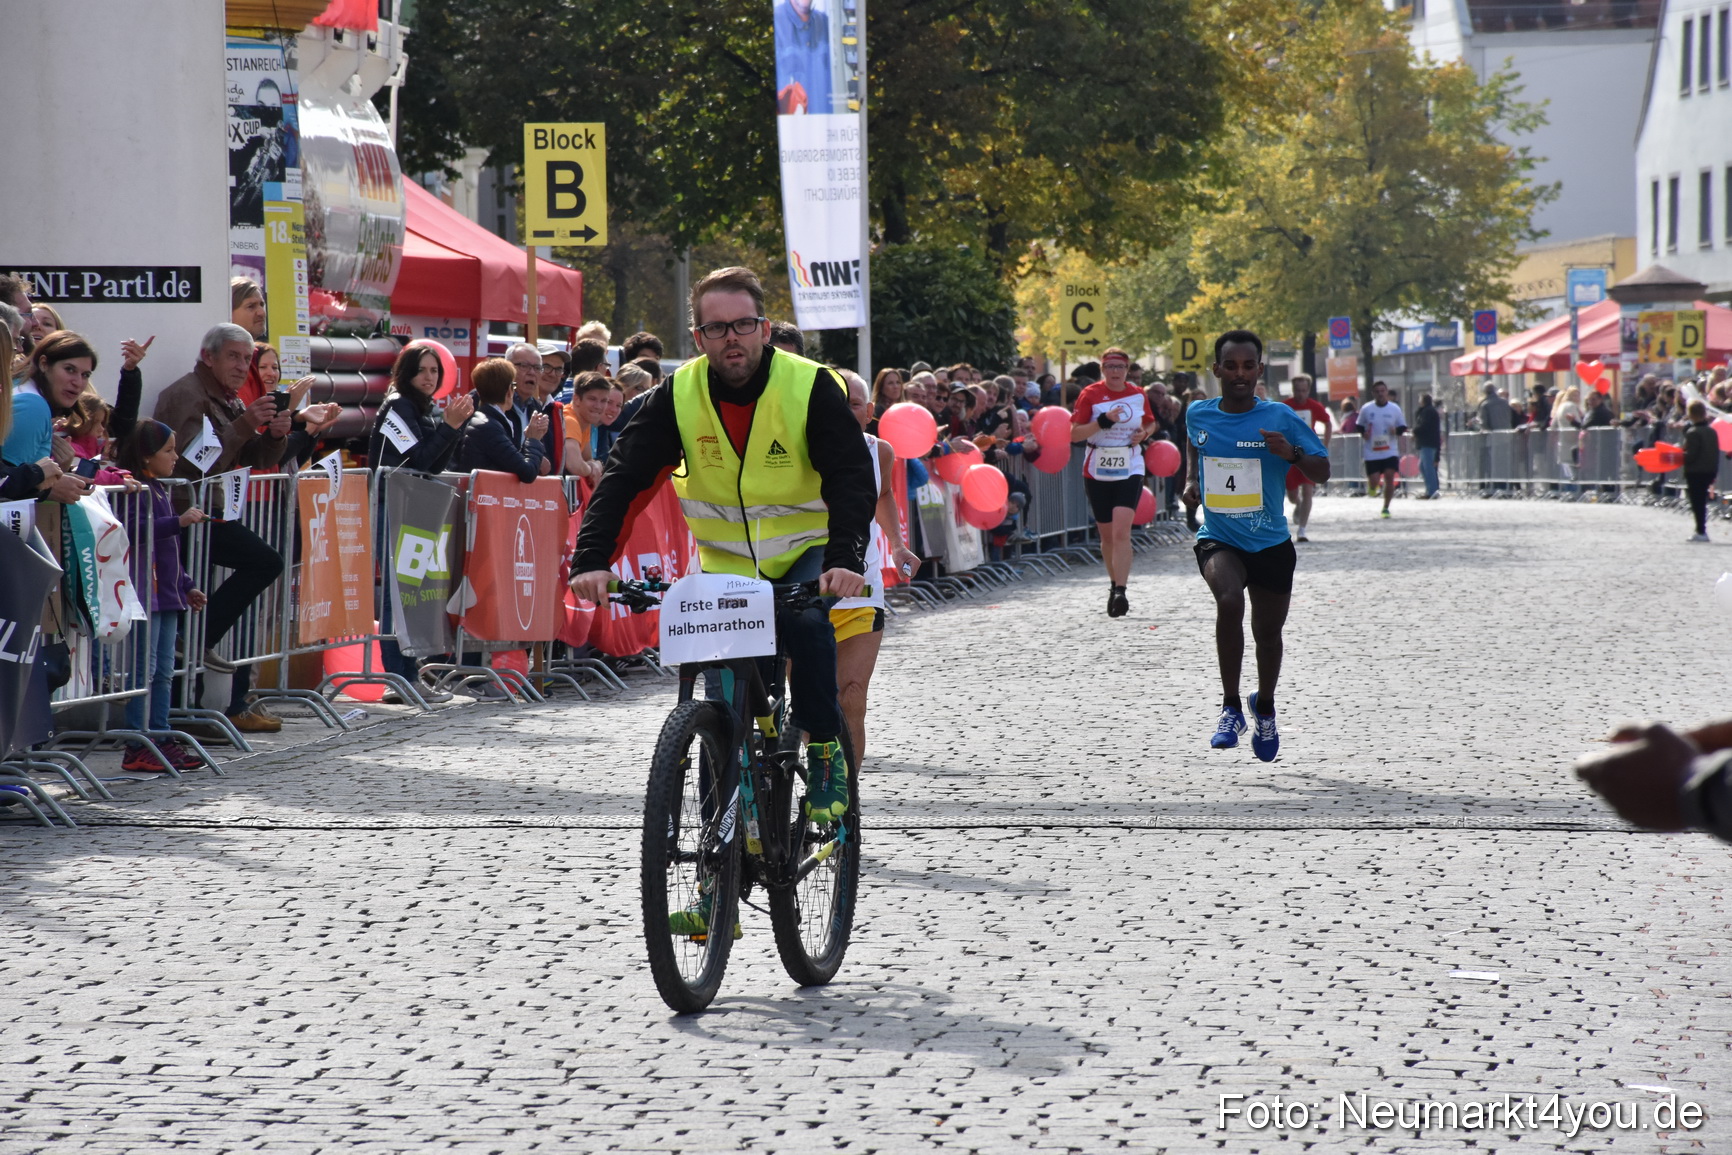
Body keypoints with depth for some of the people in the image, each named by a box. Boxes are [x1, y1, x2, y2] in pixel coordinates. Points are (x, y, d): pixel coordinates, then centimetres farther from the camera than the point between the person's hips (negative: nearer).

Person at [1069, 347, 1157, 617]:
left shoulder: (1138, 395, 4)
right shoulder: (1090, 394, -3)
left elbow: (1150, 423, 22)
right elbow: (1074, 434, -9)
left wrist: (1145, 433, -1)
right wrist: (1103, 421, -21)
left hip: (1129, 470, 0)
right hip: (1097, 471, 1)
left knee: (1121, 531, -16)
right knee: (1107, 534, 10)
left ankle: (1120, 592, -21)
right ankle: (1114, 583, 31)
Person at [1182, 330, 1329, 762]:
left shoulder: (1281, 419, -8)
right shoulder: (1198, 414, 0)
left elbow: (1322, 472, -4)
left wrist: (1292, 454, -22)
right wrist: (1191, 481, 8)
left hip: (1271, 543, 0)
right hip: (1218, 540, 0)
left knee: (1268, 632, 12)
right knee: (1229, 600, -30)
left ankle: (1265, 707, 42)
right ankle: (1231, 707, -20)